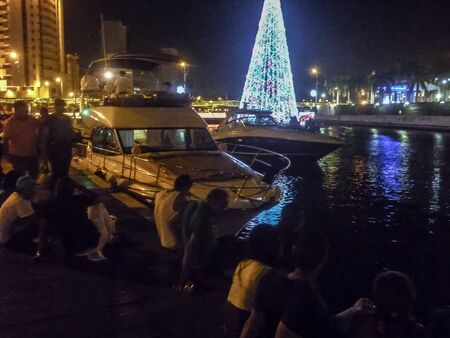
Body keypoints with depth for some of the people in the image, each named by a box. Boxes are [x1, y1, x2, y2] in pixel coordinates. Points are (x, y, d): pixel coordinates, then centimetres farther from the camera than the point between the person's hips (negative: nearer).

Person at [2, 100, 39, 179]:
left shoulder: (32, 120, -1)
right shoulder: (10, 122, -14)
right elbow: (6, 140, -11)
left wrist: (37, 149, 15)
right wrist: (7, 154, -10)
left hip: (32, 154, 5)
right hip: (18, 155, -4)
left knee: (34, 175, 17)